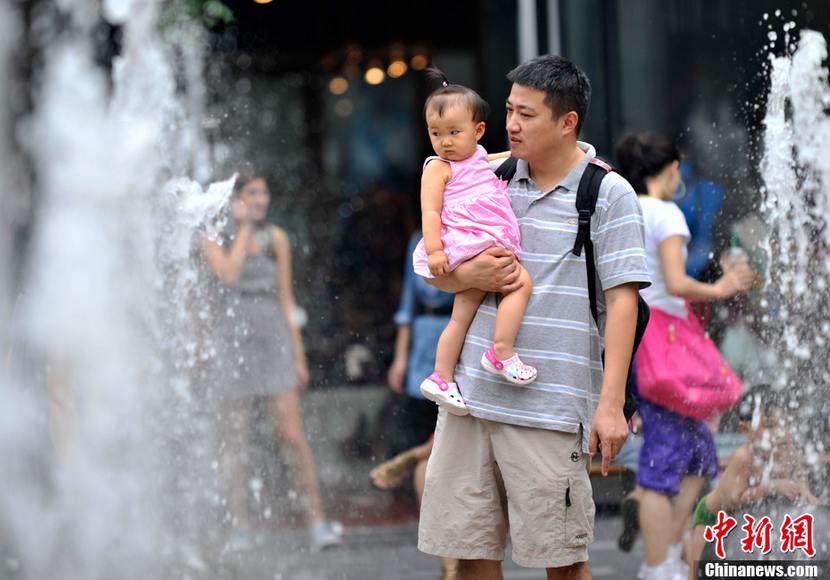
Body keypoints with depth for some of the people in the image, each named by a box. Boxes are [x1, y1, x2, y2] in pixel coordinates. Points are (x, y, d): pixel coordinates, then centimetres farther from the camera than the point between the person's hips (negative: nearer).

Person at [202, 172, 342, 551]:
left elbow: (286, 299, 11)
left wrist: (299, 355, 7)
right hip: (234, 341, -1)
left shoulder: (276, 238, 10)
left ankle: (318, 521, -9)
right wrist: (244, 227, -8)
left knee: (292, 435, -7)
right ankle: (239, 526, 9)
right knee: (236, 438, 3)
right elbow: (229, 275, -17)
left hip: (274, 339, 1)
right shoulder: (214, 239, 3)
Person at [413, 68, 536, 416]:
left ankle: (441, 379, 15)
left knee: (464, 315, 10)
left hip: (490, 244, 8)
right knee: (521, 282, -20)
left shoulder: (479, 159, 22)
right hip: (466, 241, -8)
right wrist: (434, 250, -24)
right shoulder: (438, 168, -1)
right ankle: (502, 353, -22)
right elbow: (430, 212, -10)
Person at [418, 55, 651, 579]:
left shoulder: (609, 194, -2)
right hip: (471, 395, 5)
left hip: (550, 408, -5)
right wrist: (469, 276, -6)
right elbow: (437, 272, 19)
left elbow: (622, 300, -7)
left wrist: (611, 403, -14)